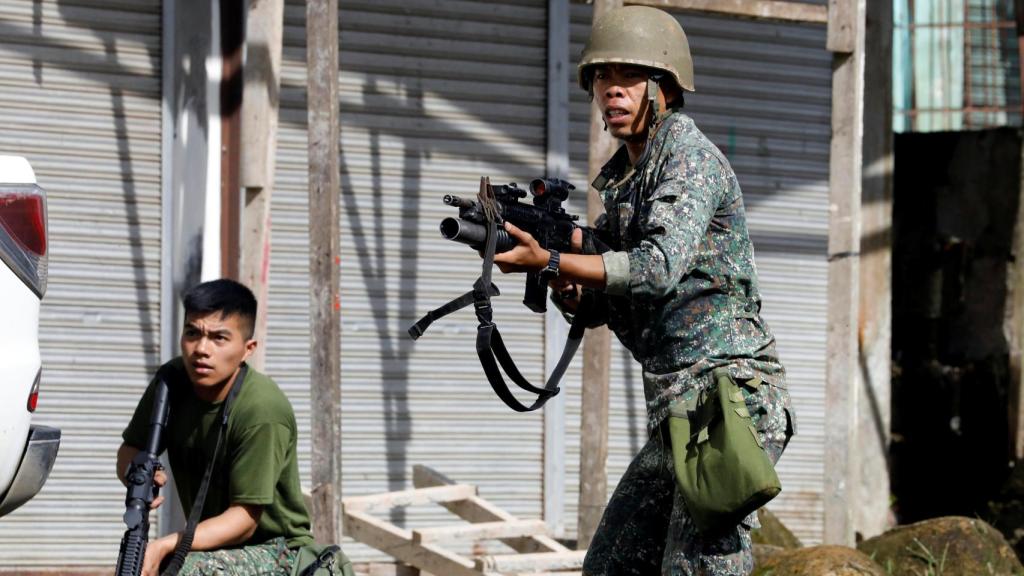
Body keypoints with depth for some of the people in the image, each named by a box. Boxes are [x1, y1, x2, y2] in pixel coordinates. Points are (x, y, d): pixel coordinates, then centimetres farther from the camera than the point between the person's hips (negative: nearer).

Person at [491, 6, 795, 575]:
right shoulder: (622, 178, 19)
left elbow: (658, 268, -22)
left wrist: (548, 261, -19)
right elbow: (602, 303, 19)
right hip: (676, 410, 10)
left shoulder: (689, 155, -8)